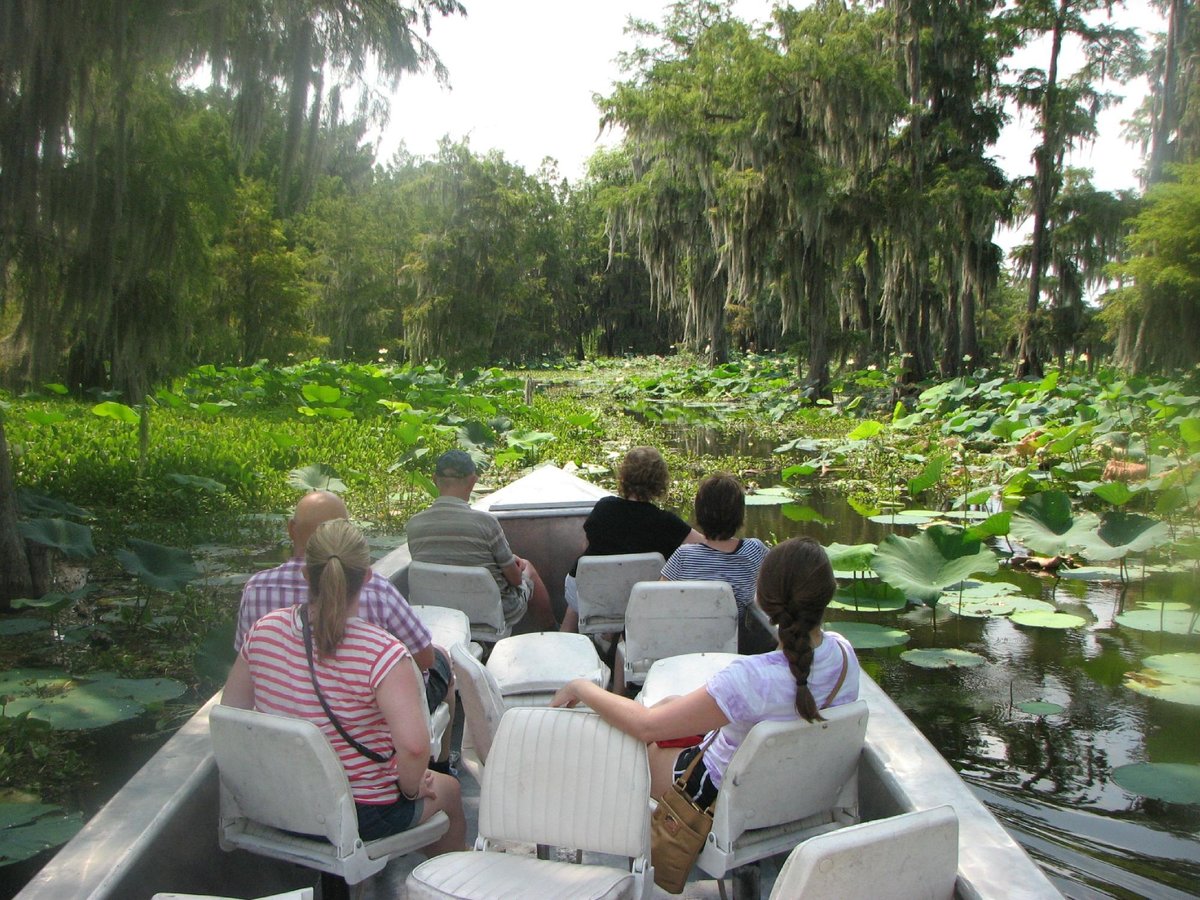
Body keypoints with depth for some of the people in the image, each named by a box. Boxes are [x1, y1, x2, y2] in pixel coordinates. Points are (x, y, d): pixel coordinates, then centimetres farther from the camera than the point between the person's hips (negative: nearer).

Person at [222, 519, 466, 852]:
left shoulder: (264, 632, -12)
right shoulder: (380, 653, -29)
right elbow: (414, 745, -36)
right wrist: (410, 788, -15)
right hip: (363, 818, -5)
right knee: (447, 791, 25)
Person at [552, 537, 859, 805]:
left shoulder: (754, 678, -41)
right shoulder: (842, 651, -19)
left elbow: (647, 726, -36)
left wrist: (581, 687, -21)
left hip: (720, 792, -7)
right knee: (670, 702, 25)